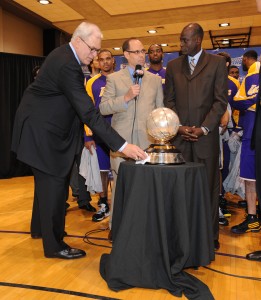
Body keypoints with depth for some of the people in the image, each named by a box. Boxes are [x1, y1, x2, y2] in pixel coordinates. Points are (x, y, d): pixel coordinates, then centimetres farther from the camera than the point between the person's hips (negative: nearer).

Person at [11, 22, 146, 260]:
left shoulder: (64, 55, 5)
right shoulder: (67, 65, -27)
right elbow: (89, 113, -33)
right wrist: (122, 145, -34)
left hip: (44, 125, 10)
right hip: (42, 129, -10)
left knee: (47, 179, 20)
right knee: (54, 182, -5)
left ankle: (40, 226, 39)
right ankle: (54, 244, 9)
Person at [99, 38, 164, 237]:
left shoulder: (155, 80, 14)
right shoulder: (114, 79, 8)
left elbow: (161, 110, 13)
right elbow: (103, 108, 0)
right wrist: (126, 97, -13)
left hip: (148, 141, 1)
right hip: (121, 141, -1)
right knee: (120, 184, 4)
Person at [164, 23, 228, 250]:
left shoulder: (217, 63, 6)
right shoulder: (173, 66, 13)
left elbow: (221, 100, 0)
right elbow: (169, 100, 10)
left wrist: (204, 128, -10)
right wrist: (179, 126, -4)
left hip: (206, 136, -2)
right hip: (179, 136, 2)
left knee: (208, 186, 4)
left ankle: (210, 235, 17)